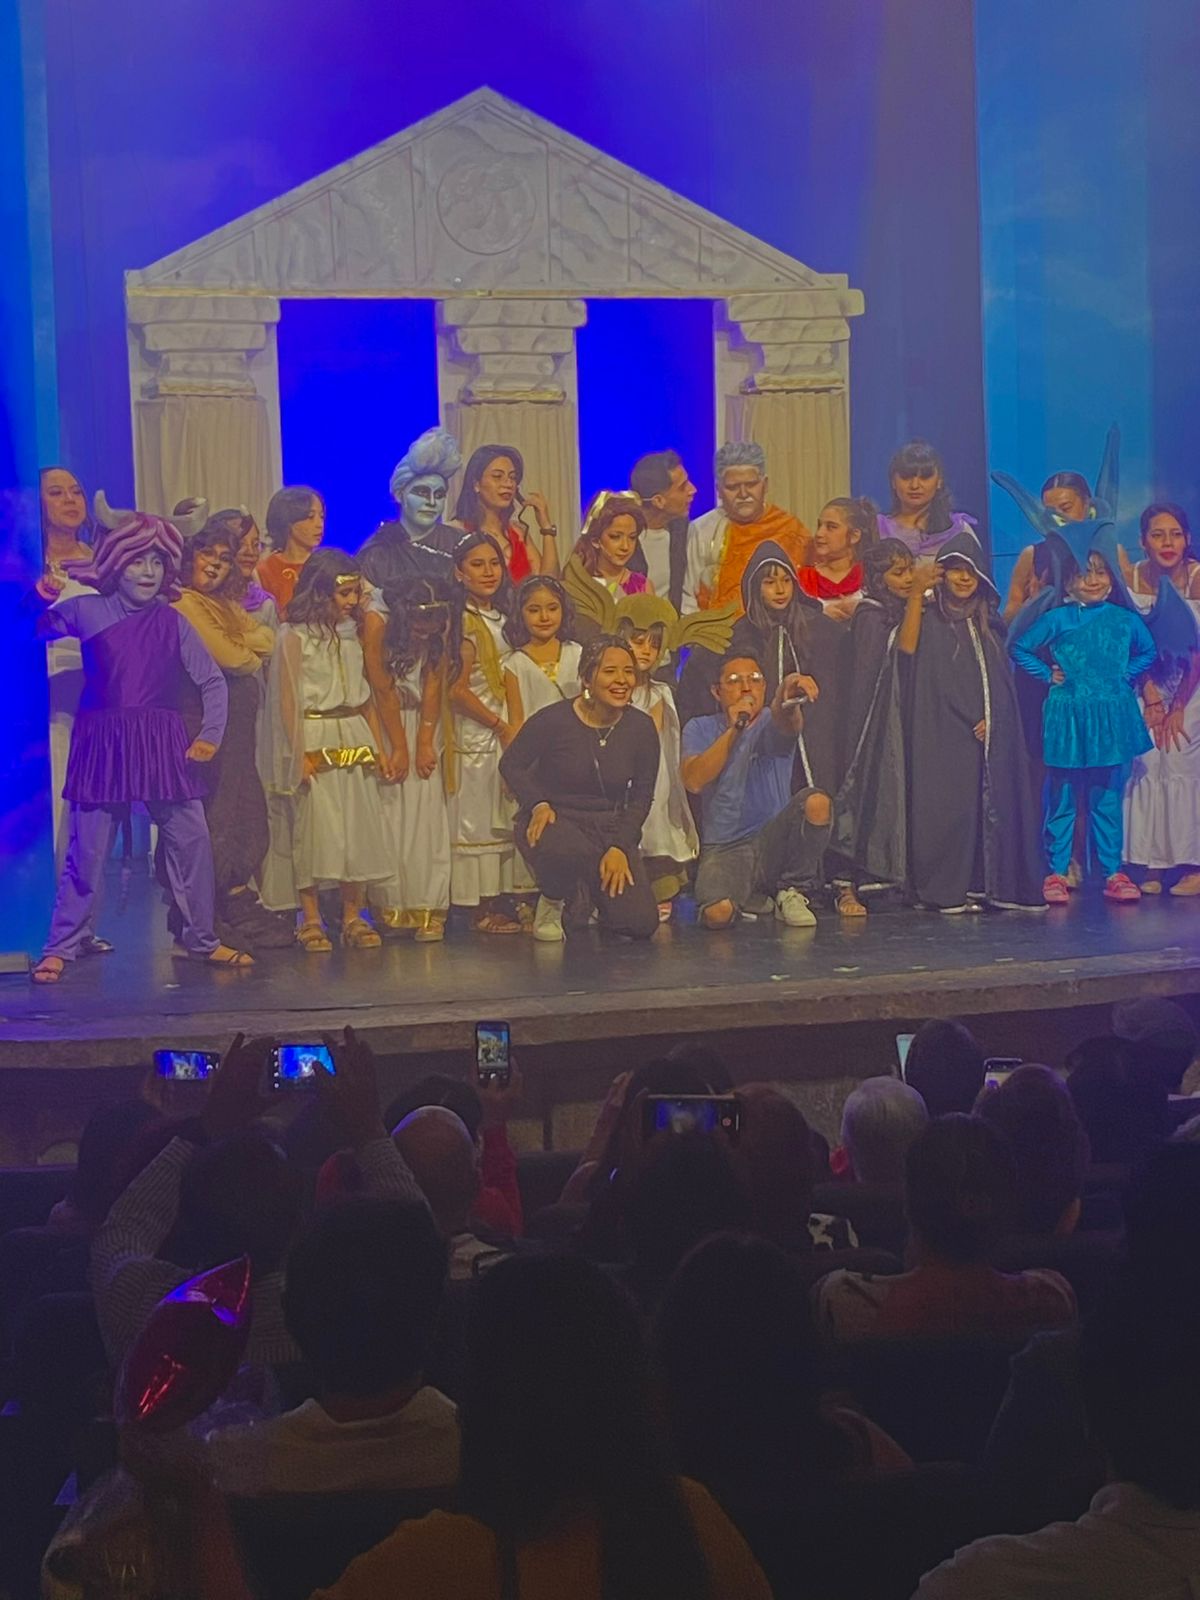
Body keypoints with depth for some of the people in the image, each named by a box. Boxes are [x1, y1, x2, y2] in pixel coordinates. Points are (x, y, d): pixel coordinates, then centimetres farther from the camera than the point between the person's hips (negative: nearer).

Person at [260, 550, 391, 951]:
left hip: (354, 738, 6)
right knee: (315, 825, -6)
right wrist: (298, 754, -15)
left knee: (360, 824, 3)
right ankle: (310, 920, 2)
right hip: (314, 739, -6)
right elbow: (287, 699, -9)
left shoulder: (352, 632, 13)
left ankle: (353, 917, 10)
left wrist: (379, 747, 11)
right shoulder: (295, 636, -5)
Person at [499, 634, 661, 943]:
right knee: (561, 848, -43)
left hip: (610, 826, 3)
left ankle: (586, 899, 24)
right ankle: (553, 901, -3)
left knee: (642, 924, -14)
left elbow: (642, 796, 4)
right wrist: (538, 804, -18)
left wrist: (620, 846, -9)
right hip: (555, 818, -3)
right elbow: (511, 764, 0)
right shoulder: (555, 720, -12)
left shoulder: (641, 728, -2)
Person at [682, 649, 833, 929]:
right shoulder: (701, 729, 8)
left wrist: (787, 698, -48)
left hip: (773, 843, 1)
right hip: (724, 850, 0)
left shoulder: (772, 723, 5)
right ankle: (753, 899, 8)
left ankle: (790, 892, -5)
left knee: (817, 801, -29)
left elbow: (790, 725, -23)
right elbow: (694, 781, -10)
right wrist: (733, 730, -16)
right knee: (717, 913, -32)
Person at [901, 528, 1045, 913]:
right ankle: (948, 889, -6)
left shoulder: (988, 623, 18)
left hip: (988, 733, 5)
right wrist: (916, 592, -26)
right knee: (949, 805, -8)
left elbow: (1003, 680, 18)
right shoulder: (931, 618, 2)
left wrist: (991, 718, 0)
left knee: (992, 804, 0)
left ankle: (987, 886, 4)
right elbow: (907, 646, -20)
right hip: (945, 732, -5)